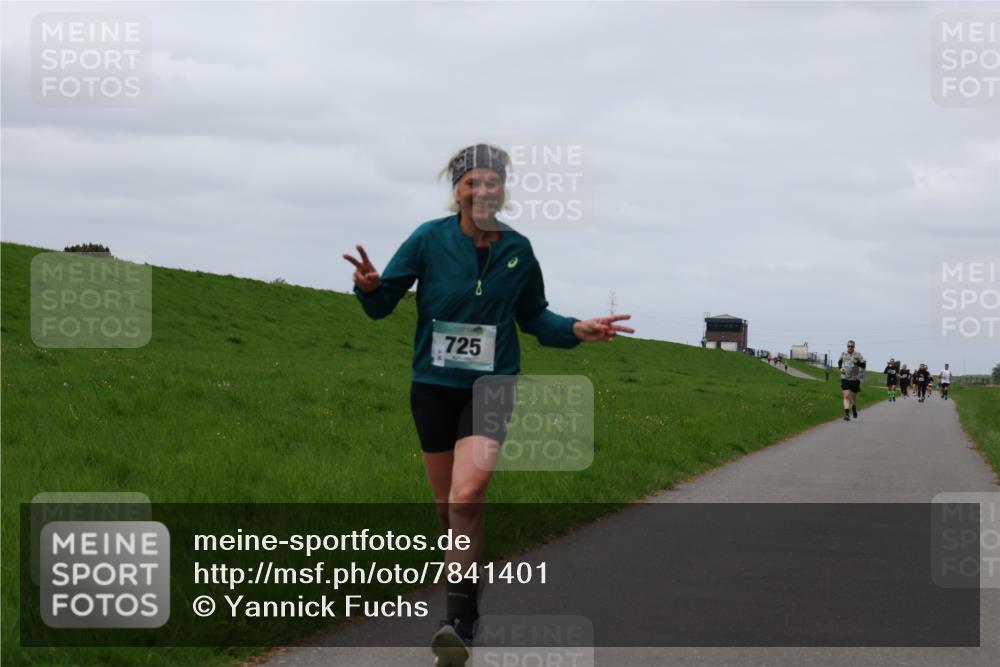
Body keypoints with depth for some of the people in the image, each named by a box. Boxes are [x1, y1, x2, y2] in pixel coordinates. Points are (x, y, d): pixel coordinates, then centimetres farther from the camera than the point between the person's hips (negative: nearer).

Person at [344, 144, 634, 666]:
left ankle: (460, 621, -18)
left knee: (467, 498, -21)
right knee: (448, 506, 9)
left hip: (491, 387, -1)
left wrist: (578, 330, -4)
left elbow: (534, 317, 14)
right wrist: (370, 288, -25)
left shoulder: (518, 250, 0)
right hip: (433, 387, 1)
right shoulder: (429, 239, -7)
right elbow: (383, 305, -2)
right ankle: (468, 587, 36)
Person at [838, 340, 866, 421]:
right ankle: (847, 414, -18)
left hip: (855, 379, -1)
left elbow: (863, 365, -11)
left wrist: (857, 362, -29)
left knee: (854, 397, 13)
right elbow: (839, 362, 25)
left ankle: (854, 408, 45)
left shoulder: (857, 355, -4)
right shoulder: (843, 354, 5)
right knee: (846, 396, -14)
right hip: (845, 378, 1)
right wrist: (840, 368, 6)